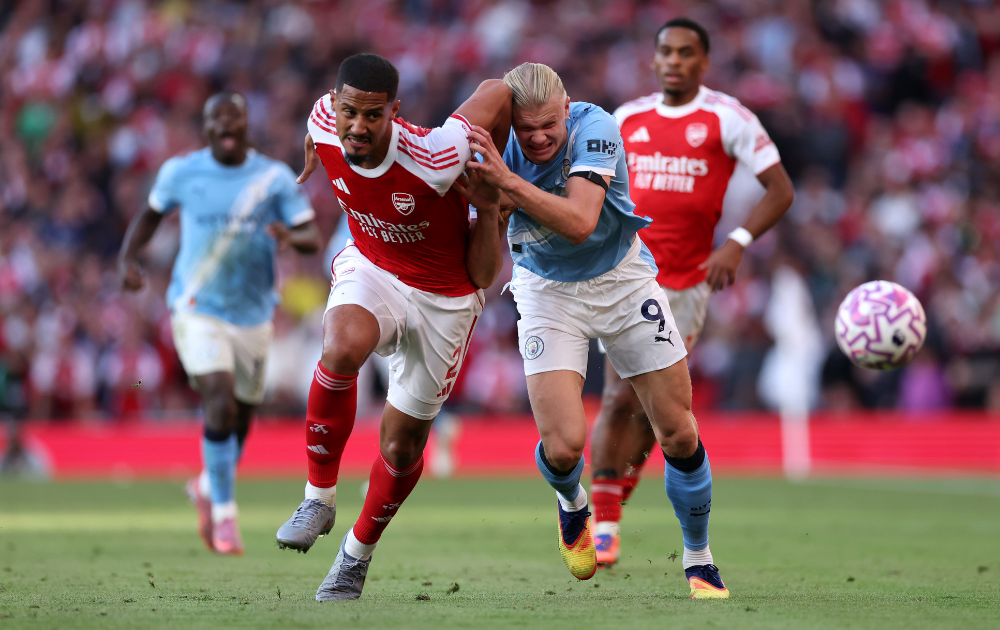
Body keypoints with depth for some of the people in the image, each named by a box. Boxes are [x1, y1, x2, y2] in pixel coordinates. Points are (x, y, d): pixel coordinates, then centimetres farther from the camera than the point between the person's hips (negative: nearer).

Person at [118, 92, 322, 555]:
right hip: (197, 311, -2)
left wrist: (291, 236, -28)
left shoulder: (274, 178, -2)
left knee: (240, 419, 12)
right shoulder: (181, 172, -1)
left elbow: (313, 237, -5)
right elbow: (152, 212, 16)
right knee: (221, 405, -21)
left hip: (253, 314, 2)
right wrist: (127, 257, 0)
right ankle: (224, 514, -6)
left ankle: (207, 487, 44)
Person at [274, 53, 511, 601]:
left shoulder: (433, 160, -35)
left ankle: (359, 551, 37)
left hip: (443, 299, -2)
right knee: (342, 348, -33)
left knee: (402, 444, 8)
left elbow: (496, 93, -20)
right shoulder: (325, 124, -22)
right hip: (370, 269, 2)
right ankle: (319, 496, -15)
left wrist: (492, 189, -8)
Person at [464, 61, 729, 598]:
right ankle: (572, 504, 23)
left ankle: (699, 563, 23)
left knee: (679, 434, 0)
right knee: (562, 445, -15)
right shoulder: (494, 148, -20)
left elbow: (579, 223, -39)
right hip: (548, 290, 0)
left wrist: (507, 181, -47)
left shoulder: (595, 129, -26)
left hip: (622, 279, 0)